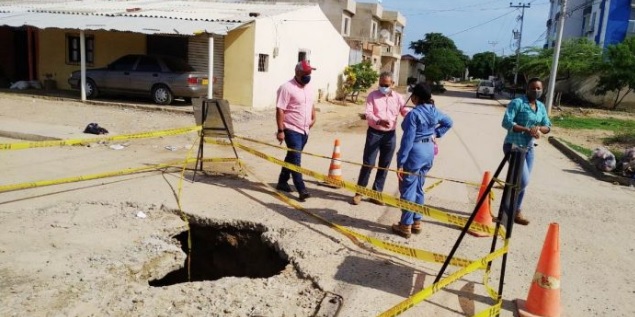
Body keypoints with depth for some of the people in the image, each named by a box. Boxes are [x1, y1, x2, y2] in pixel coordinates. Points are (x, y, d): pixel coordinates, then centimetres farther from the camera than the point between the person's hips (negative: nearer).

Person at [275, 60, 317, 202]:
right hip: (292, 130, -8)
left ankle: (282, 181, 29)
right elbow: (280, 110, -17)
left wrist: (313, 118, 9)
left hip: (304, 130, 8)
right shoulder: (287, 88, -15)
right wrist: (280, 130, -21)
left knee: (292, 157, 16)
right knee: (296, 158, -9)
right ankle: (301, 189, -9)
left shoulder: (309, 87, 9)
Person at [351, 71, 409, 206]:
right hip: (374, 133, -3)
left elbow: (406, 111, -3)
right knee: (368, 164, 0)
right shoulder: (373, 96, -2)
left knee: (384, 166, 9)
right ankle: (359, 193, 12)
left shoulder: (398, 97, 5)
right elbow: (368, 114, -13)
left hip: (390, 135, 3)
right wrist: (379, 121, -33)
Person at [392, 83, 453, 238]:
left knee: (408, 189, 2)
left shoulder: (413, 114, -19)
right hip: (429, 151, 8)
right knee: (418, 188, 18)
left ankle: (406, 226, 8)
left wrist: (400, 163, -17)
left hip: (415, 152, -8)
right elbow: (448, 122, 23)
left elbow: (408, 140, -20)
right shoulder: (434, 111, 5)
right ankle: (416, 222, 26)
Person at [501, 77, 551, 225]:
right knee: (523, 180, -13)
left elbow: (548, 127, 12)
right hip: (513, 146, -7)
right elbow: (506, 122, -22)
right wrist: (527, 130, -29)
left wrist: (539, 128, -12)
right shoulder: (517, 103, -13)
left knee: (520, 181, 11)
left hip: (529, 148, 7)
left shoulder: (541, 106, 10)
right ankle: (515, 211, 8)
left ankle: (514, 211, 23)